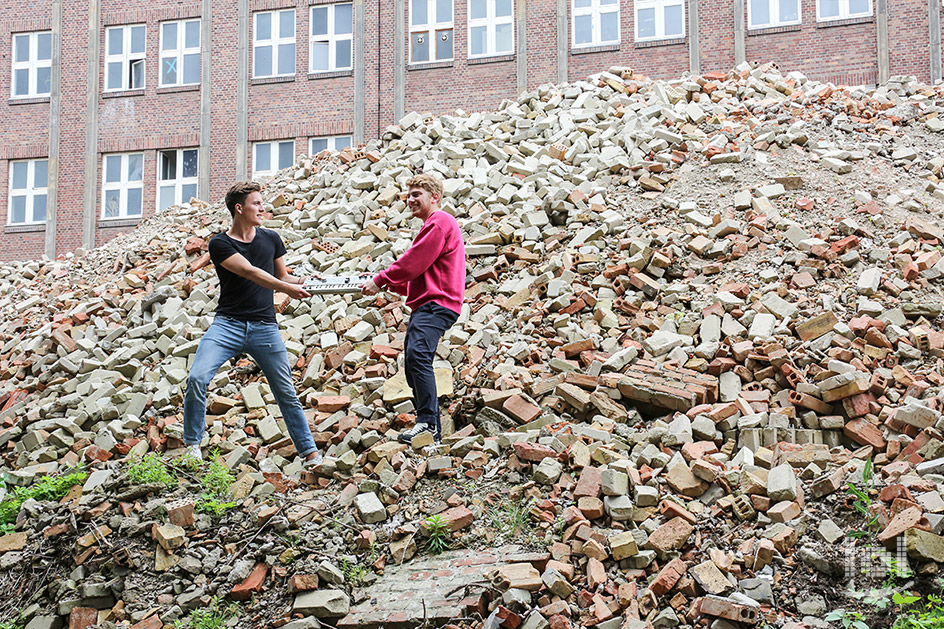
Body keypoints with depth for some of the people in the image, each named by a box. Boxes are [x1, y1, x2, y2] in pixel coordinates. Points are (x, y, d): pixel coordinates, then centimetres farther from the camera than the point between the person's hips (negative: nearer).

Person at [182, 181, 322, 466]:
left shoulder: (270, 239, 11)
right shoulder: (219, 244, -3)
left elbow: (282, 276, 22)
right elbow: (250, 272, -17)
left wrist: (304, 281, 1)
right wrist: (287, 289, -28)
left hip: (264, 327, 3)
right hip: (227, 324, -3)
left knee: (286, 392, 4)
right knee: (197, 378, -19)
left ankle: (310, 452, 14)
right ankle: (192, 444, -2)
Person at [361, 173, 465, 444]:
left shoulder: (440, 221, -4)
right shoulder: (434, 225, 30)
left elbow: (412, 263, -11)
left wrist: (380, 281, -2)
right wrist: (389, 284, 16)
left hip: (437, 304, -11)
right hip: (426, 305, 11)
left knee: (417, 355, -27)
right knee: (412, 364, 9)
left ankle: (429, 422, -31)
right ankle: (431, 430, 11)